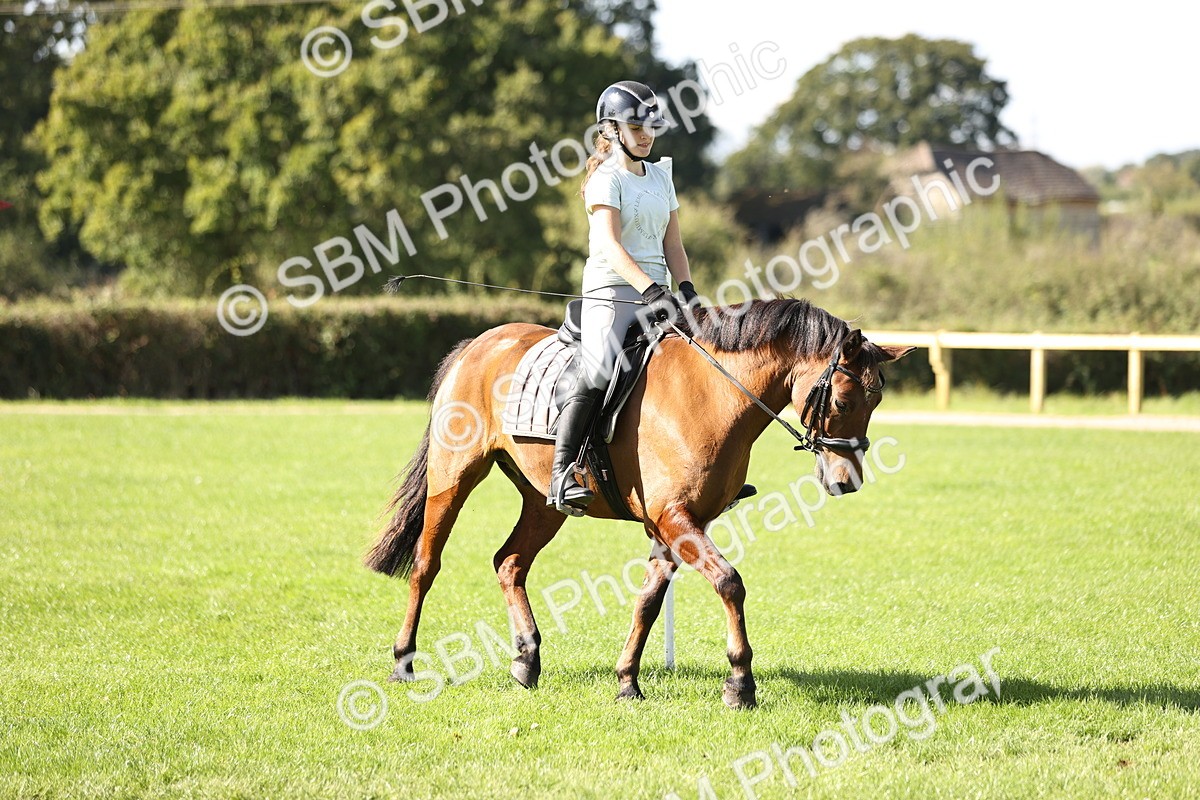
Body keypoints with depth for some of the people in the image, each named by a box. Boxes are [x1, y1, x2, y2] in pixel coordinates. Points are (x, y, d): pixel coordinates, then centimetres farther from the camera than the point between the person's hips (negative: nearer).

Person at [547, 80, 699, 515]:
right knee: (598, 375, -25)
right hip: (612, 292, -7)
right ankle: (561, 475, -24)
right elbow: (608, 245, -19)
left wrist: (687, 290, 0)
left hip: (657, 293, 7)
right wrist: (651, 290, -31)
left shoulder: (660, 177, 17)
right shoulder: (607, 178, -6)